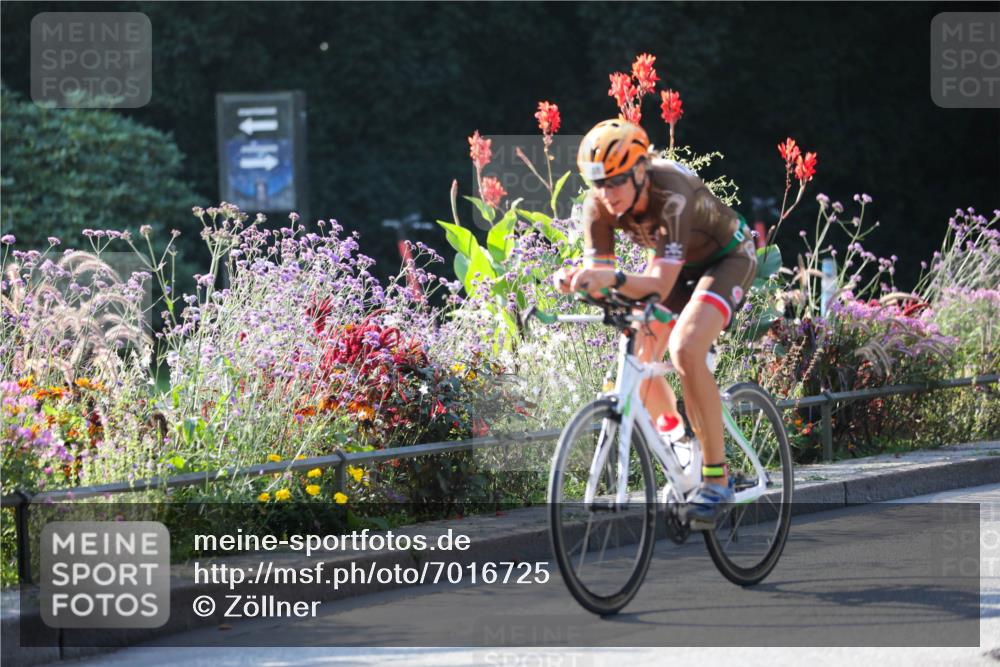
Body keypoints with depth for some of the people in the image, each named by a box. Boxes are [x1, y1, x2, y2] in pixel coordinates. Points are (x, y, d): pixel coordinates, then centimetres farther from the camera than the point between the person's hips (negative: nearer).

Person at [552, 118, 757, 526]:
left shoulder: (672, 195, -38)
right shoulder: (599, 204, -21)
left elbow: (660, 285, -43)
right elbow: (598, 272, -21)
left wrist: (613, 278, -61)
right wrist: (575, 280, -44)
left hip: (726, 258, -6)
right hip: (675, 260, 6)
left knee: (684, 350, -28)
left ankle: (716, 477, -21)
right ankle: (671, 429, 31)